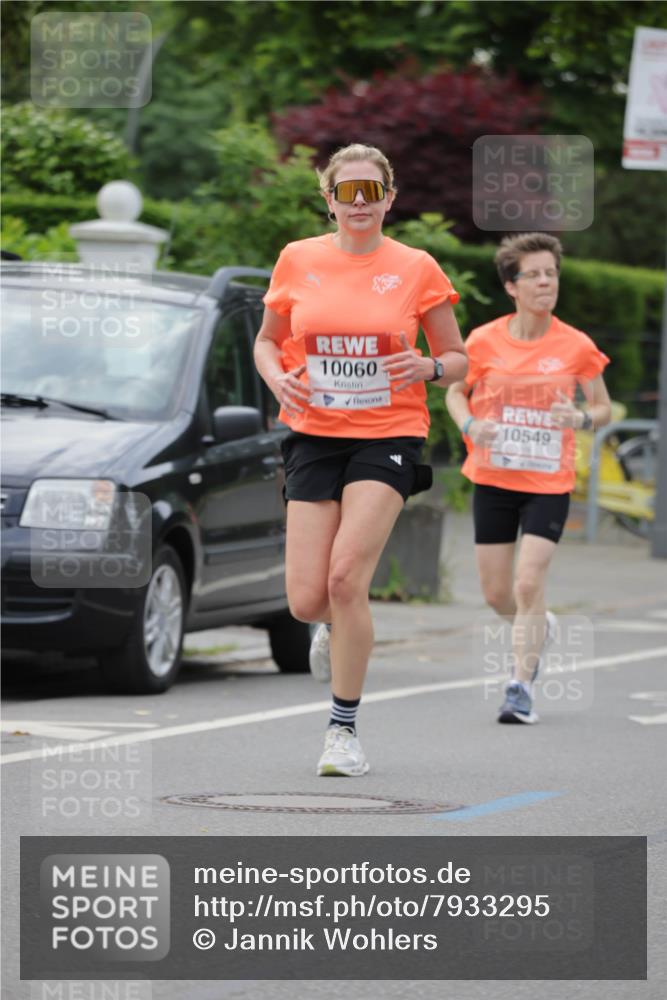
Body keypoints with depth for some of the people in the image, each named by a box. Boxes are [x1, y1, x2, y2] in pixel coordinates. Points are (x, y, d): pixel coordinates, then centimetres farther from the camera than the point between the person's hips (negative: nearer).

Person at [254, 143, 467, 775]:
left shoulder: (416, 268, -1)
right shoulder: (298, 260, 4)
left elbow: (457, 359, 7)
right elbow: (267, 340, 17)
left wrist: (430, 367, -16)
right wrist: (277, 377, -5)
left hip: (388, 438, -2)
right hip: (314, 436, 2)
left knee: (346, 578, -19)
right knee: (306, 602, -5)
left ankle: (343, 728, -6)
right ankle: (345, 627, 35)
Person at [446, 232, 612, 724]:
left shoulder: (577, 347, -5)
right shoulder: (484, 342, -4)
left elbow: (604, 408, 5)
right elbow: (456, 391, 12)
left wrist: (582, 418, -18)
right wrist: (469, 425, -9)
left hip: (549, 484, -2)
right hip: (493, 479, 2)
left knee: (529, 582, -14)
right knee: (497, 593, 7)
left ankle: (522, 686, -5)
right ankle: (540, 628, 40)